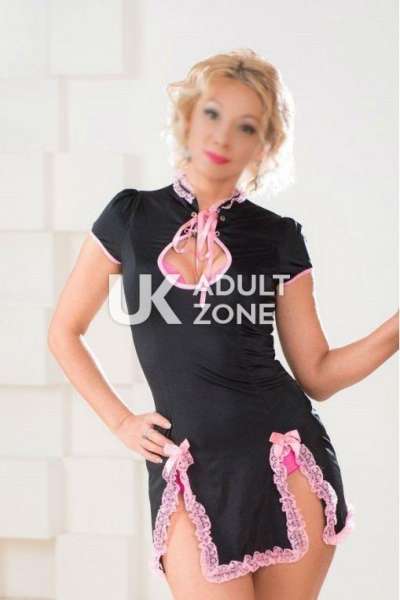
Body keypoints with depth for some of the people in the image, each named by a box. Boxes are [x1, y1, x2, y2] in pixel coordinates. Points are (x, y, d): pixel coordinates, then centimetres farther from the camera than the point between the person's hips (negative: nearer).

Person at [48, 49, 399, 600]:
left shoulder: (279, 237, 6)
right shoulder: (132, 217, 5)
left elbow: (317, 374, 7)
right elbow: (65, 332, 14)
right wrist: (120, 421, 5)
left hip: (288, 461, 1)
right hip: (190, 470, -1)